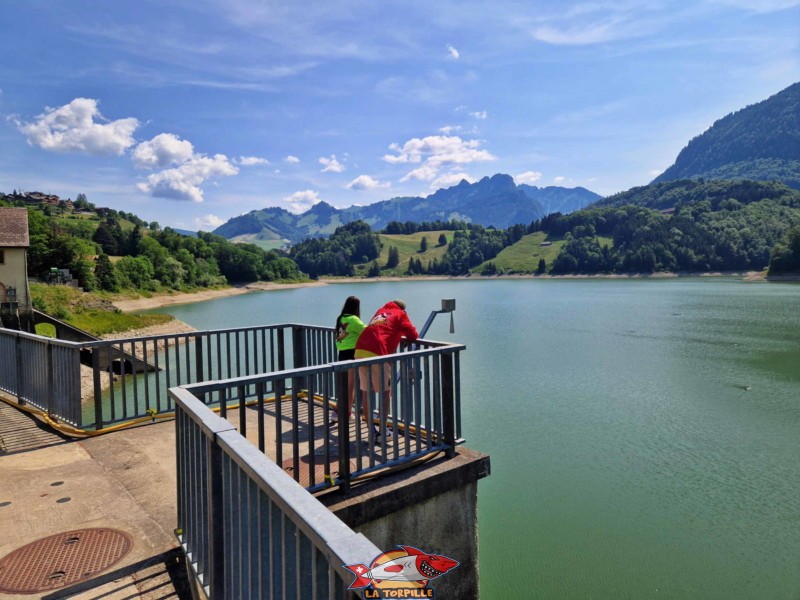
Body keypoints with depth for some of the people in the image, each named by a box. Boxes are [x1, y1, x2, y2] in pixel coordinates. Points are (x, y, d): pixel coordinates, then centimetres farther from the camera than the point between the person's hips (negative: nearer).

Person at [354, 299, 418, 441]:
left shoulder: (380, 311, 29)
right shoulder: (400, 314, 13)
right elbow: (413, 335, 10)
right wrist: (404, 337, 31)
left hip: (360, 350, 6)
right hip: (377, 353, -6)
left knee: (366, 391, 11)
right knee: (386, 391, 5)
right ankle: (382, 431, 8)